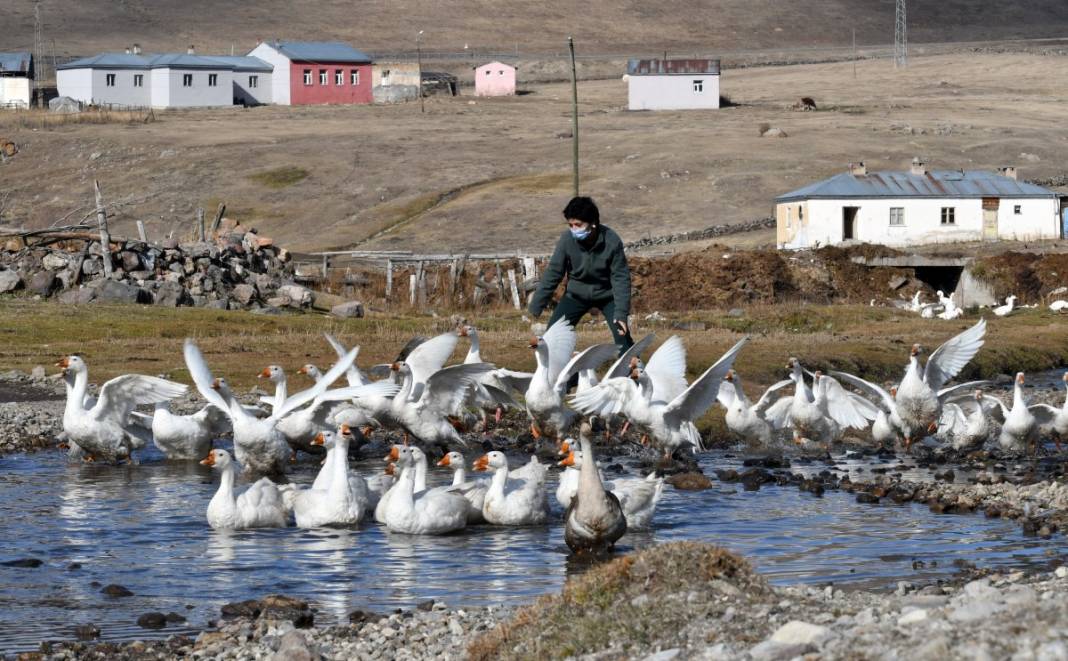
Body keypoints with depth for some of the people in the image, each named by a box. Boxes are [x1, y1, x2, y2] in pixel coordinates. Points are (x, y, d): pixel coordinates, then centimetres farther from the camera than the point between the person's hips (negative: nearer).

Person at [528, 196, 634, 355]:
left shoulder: (611, 241, -27)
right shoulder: (567, 239, -23)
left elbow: (620, 278, -21)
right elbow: (553, 273, -14)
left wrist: (621, 312, -29)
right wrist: (536, 306, -12)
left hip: (606, 294, -2)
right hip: (576, 294, 2)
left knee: (622, 336, -14)